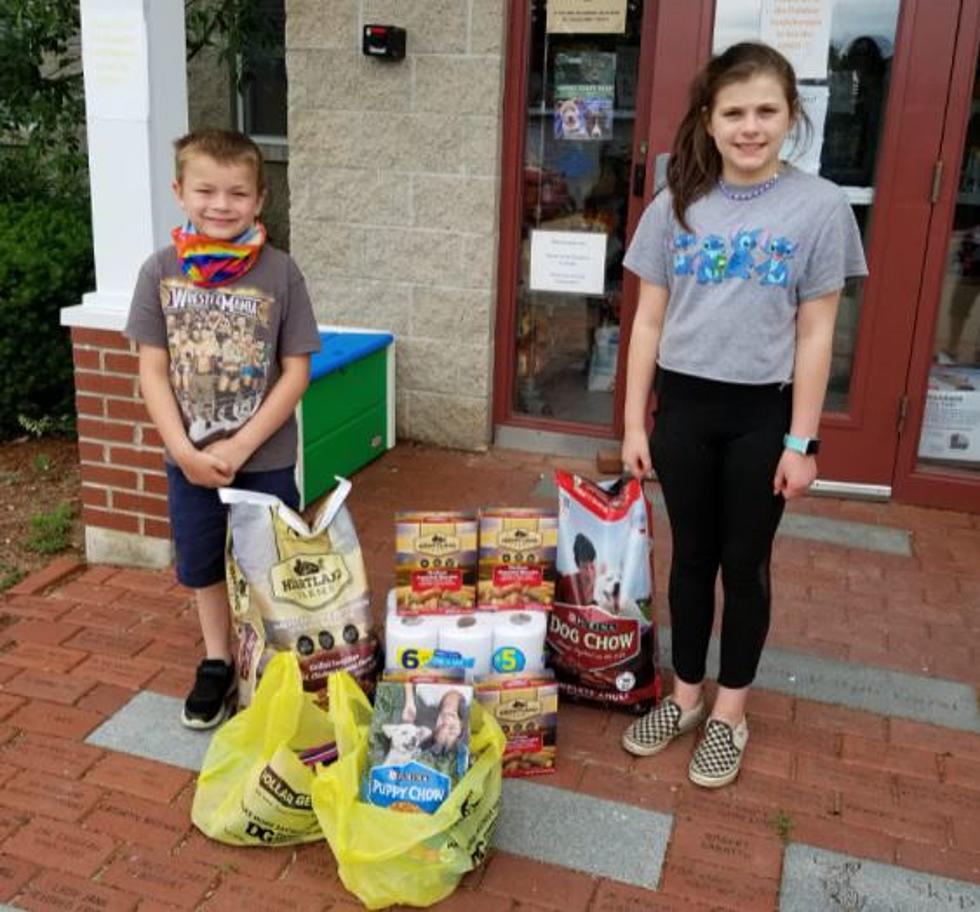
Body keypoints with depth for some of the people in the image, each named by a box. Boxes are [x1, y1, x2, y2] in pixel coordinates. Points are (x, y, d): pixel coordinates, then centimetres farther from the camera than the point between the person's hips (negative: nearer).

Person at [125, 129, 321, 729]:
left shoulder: (280, 272, -11)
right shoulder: (161, 271, -6)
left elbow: (296, 372, -10)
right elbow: (153, 371, -4)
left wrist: (239, 447, -15)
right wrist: (186, 451, -14)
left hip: (266, 458, -2)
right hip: (189, 459, 2)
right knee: (204, 566, 17)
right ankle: (217, 664, 38)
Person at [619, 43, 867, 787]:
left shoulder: (820, 206, -6)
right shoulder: (678, 205, 1)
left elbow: (815, 335, -5)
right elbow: (649, 321, 3)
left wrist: (801, 442, -6)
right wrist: (634, 423, 2)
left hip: (762, 412, -2)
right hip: (684, 404, 2)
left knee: (745, 563, 9)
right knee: (692, 557, 13)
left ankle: (730, 713, 27)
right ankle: (685, 695, 31)